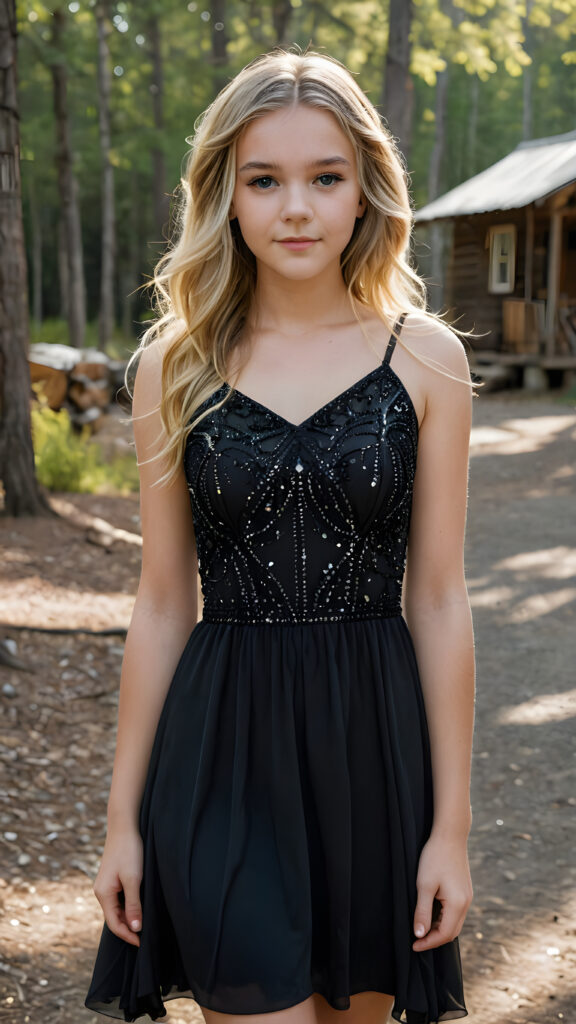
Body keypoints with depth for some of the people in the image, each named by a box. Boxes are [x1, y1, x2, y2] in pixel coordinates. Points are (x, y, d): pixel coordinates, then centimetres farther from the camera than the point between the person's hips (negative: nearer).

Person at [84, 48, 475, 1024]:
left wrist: (451, 823, -2)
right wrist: (124, 815, 4)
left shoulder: (424, 357, -1)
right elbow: (162, 603, 4)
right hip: (225, 751, 0)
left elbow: (439, 601, -1)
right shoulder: (174, 366, 1)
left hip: (374, 743, 1)